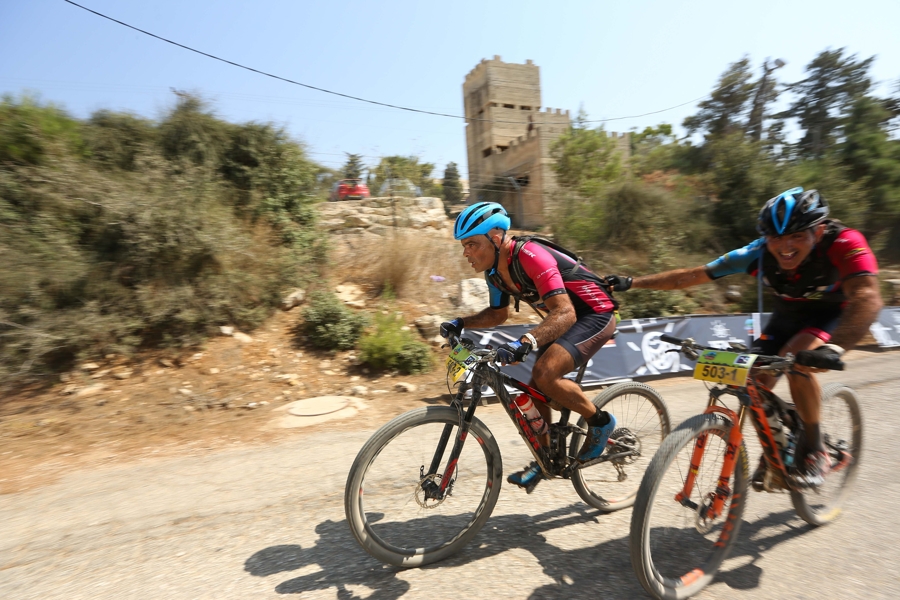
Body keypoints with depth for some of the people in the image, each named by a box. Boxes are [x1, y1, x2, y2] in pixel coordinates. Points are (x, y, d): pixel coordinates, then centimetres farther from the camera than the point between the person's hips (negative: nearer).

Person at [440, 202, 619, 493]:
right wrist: (460, 323, -3)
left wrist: (525, 342, -52)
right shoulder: (495, 269, -3)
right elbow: (498, 313, 12)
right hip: (566, 317, 9)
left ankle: (600, 421, -2)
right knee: (535, 386, 5)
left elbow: (565, 313, -38)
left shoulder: (530, 256, -29)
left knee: (545, 374, -27)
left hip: (595, 314, -9)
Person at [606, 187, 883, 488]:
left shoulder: (844, 243, -33)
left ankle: (814, 450, -9)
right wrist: (632, 282, -30)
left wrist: (833, 347, -66)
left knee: (796, 360, -31)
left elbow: (867, 296, -48)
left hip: (834, 313, -3)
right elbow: (691, 275, -25)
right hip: (788, 313, 3)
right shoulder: (759, 253, -26)